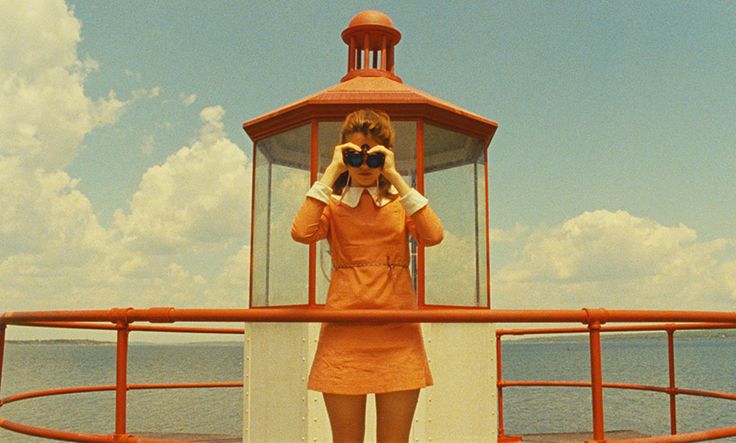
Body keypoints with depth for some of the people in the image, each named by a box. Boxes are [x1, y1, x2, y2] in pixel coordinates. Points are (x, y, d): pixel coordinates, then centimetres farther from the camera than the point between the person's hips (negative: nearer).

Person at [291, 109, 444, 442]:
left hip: (397, 331, 1)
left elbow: (433, 236, -9)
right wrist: (332, 172, -7)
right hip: (344, 330, -1)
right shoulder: (332, 203, 10)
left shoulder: (400, 201, 13)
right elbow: (301, 232, -13)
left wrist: (395, 177, -7)